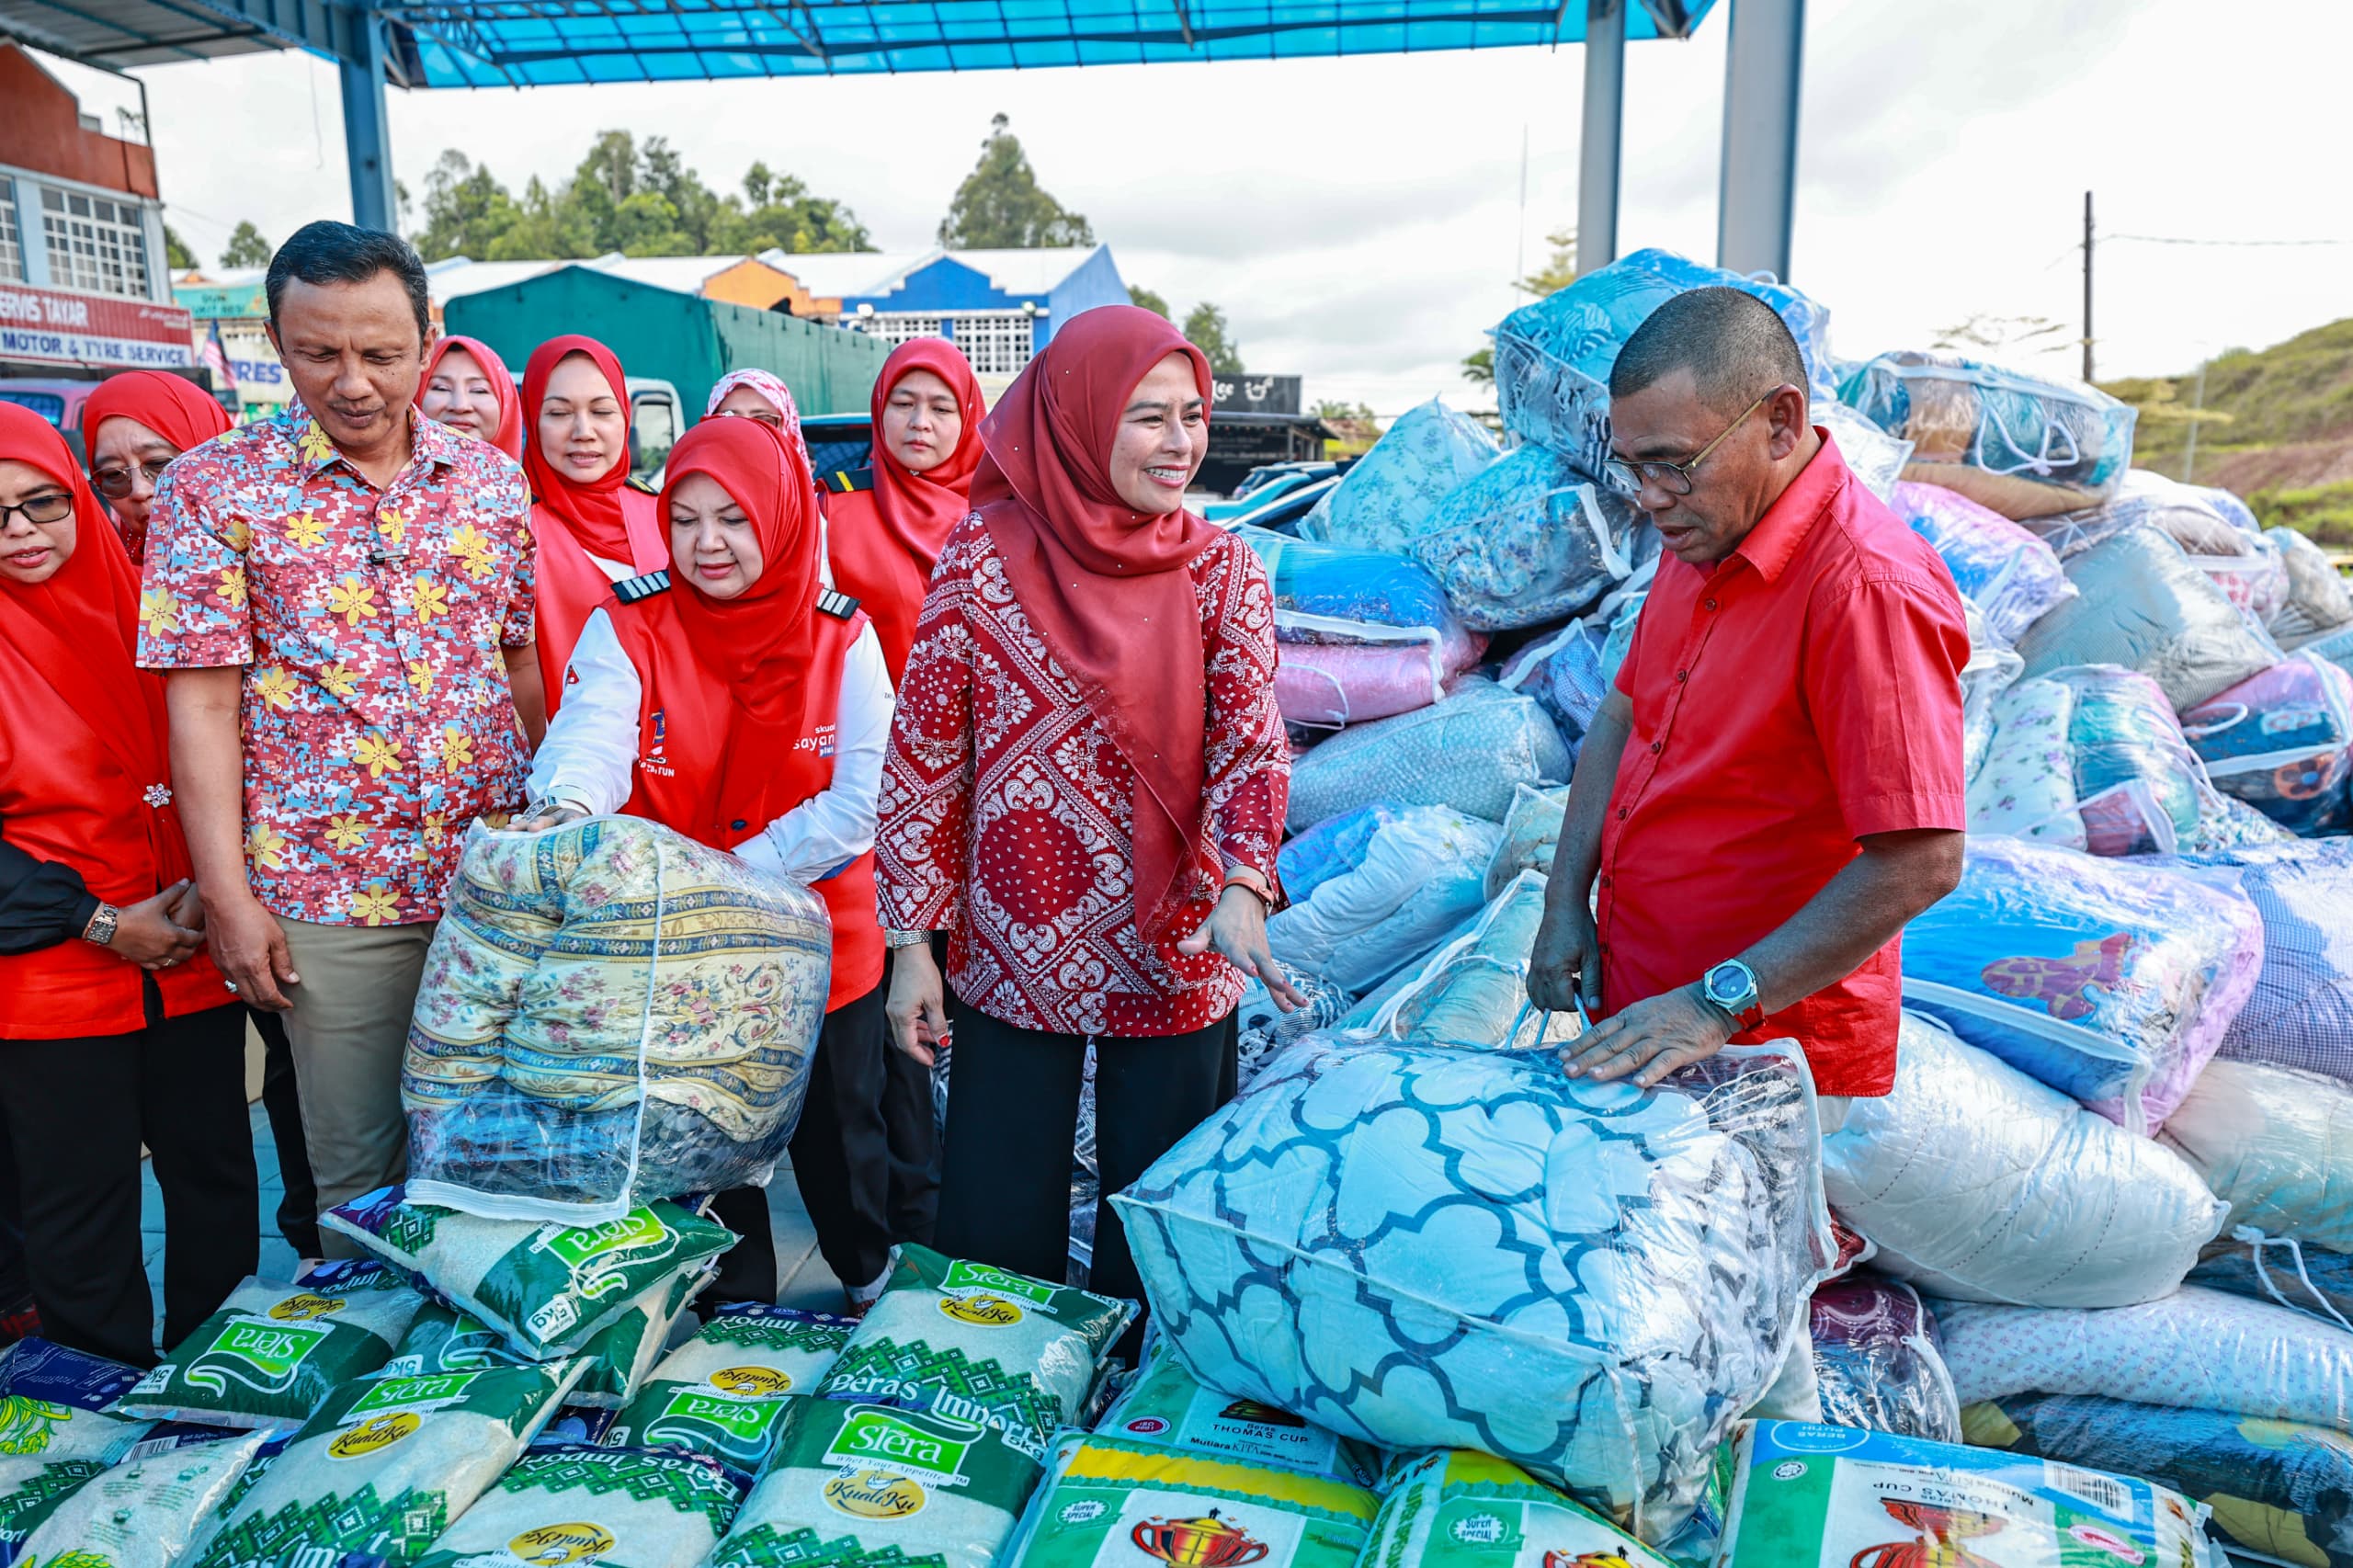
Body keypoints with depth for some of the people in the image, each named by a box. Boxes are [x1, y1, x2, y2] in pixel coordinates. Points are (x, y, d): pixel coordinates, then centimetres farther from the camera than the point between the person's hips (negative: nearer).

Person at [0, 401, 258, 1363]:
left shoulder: (146, 613, 6)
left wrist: (207, 888, -8)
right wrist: (98, 922, -13)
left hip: (193, 962, 3)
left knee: (216, 1184, 11)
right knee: (80, 1213, 7)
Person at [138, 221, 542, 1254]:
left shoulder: (491, 481, 5)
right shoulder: (215, 488, -3)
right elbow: (202, 702, -5)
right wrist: (227, 896, -8)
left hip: (495, 872, 3)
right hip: (329, 895, -2)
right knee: (357, 1161, 10)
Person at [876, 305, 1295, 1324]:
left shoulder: (1221, 568, -1)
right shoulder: (985, 552, -5)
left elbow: (1252, 740, -8)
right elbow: (922, 759, -2)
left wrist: (1243, 889, -27)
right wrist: (912, 944, -2)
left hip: (1176, 962, 1)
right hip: (1010, 959, -1)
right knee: (997, 1230, 11)